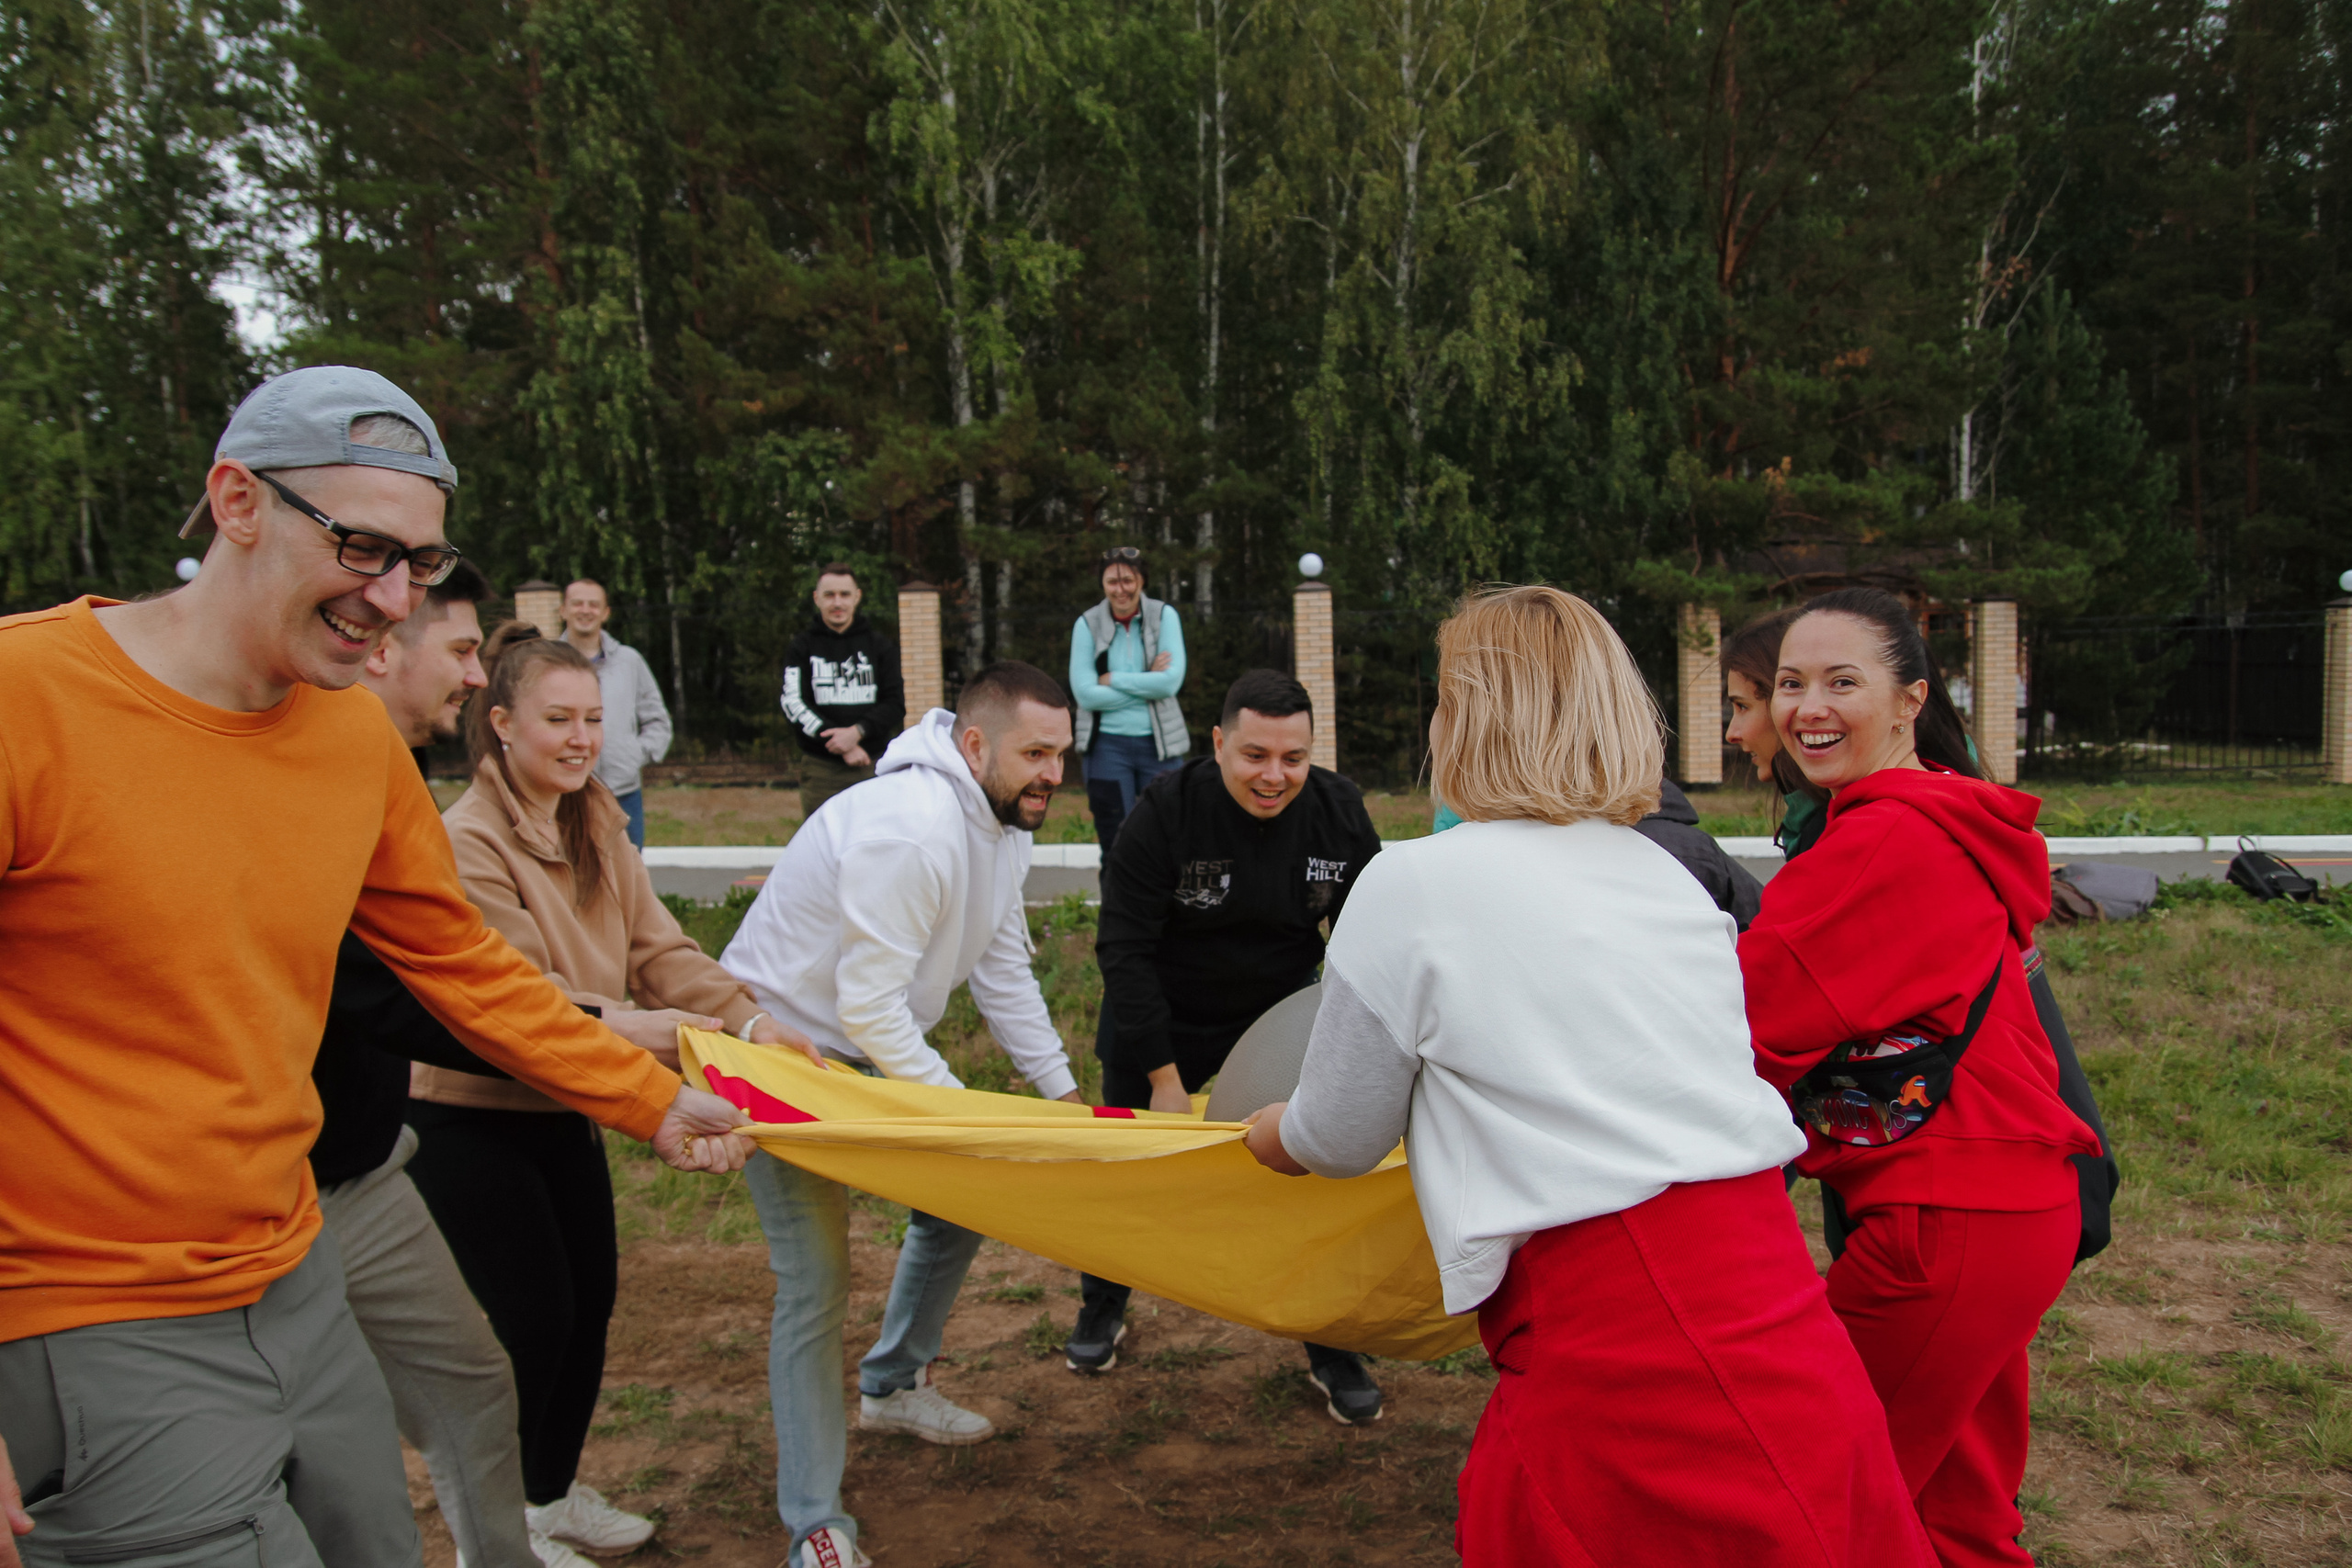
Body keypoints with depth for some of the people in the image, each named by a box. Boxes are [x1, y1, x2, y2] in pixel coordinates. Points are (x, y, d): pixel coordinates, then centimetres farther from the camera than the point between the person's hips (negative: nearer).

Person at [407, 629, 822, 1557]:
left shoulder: (594, 823, 3)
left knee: (590, 1301, 14)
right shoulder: (470, 839, -21)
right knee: (529, 1323, -1)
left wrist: (747, 1019, -18)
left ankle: (554, 1493, 36)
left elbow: (656, 946, -3)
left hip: (563, 1111, 8)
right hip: (472, 1121, -7)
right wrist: (620, 1026, -42)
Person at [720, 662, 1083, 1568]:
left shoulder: (1002, 824, -1)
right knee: (818, 1281, -8)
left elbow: (1003, 972, 7)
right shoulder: (912, 830, -32)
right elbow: (869, 1008, -30)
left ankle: (892, 1387, 38)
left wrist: (1061, 1090, 3)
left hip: (870, 1049, 9)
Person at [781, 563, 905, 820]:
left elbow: (895, 704, 4)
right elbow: (794, 706, -4)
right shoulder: (801, 649, 6)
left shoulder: (879, 646, 10)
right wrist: (842, 745, -13)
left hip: (871, 768, 1)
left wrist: (857, 732, -14)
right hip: (820, 769, -1)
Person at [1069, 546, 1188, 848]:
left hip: (1158, 744, 0)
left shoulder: (1164, 616, 0)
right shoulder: (1088, 624, 0)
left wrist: (1112, 679, -9)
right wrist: (1147, 685, -9)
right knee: (1115, 845, 4)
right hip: (1107, 746, 0)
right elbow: (1085, 694, -9)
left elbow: (1172, 681, -12)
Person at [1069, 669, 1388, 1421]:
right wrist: (1162, 1075, -25)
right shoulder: (1166, 812, -26)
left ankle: (1331, 1347, 19)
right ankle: (1103, 1310, 39)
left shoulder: (1338, 811, -17)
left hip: (1282, 1013, 2)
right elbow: (1125, 950, -23)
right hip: (1162, 1019, -1)